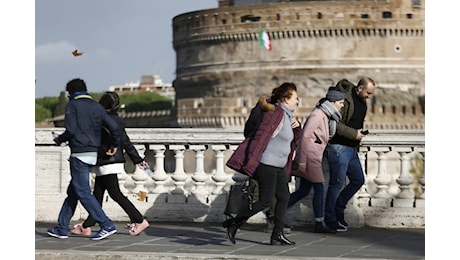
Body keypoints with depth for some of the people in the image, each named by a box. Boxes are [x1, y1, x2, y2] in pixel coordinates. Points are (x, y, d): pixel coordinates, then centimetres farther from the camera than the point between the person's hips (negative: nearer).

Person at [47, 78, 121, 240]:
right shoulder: (97, 107, 13)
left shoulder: (72, 105, -4)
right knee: (72, 191, 14)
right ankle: (61, 228, 18)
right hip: (93, 154, 8)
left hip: (79, 154, -8)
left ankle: (107, 225, -15)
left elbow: (71, 130, -15)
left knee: (83, 192, -7)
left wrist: (59, 140, 4)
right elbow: (114, 127, 7)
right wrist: (115, 145, 23)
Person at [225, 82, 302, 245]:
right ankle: (234, 223, 1)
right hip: (267, 164, -10)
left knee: (283, 198, 8)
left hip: (279, 166, 10)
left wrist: (297, 126, 5)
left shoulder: (286, 115, 16)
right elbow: (261, 136, -21)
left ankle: (277, 235, 12)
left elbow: (296, 138, 28)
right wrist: (251, 161, -27)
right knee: (265, 201, -9)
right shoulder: (275, 113, -14)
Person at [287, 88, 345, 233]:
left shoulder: (327, 116, 13)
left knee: (303, 190, 11)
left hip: (314, 158, 9)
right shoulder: (317, 115, -16)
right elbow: (305, 137, -18)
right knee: (319, 188, -5)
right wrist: (302, 161, -19)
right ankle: (319, 224, 1)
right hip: (310, 157, -9)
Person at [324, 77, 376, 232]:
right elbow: (335, 123, -22)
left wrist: (360, 132, 10)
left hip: (352, 148, 9)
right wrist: (354, 134, -19)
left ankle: (338, 208, 27)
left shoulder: (362, 103, 13)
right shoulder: (345, 99, -17)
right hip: (339, 147, -9)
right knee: (337, 183, -4)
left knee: (358, 180, 13)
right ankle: (330, 219, 7)